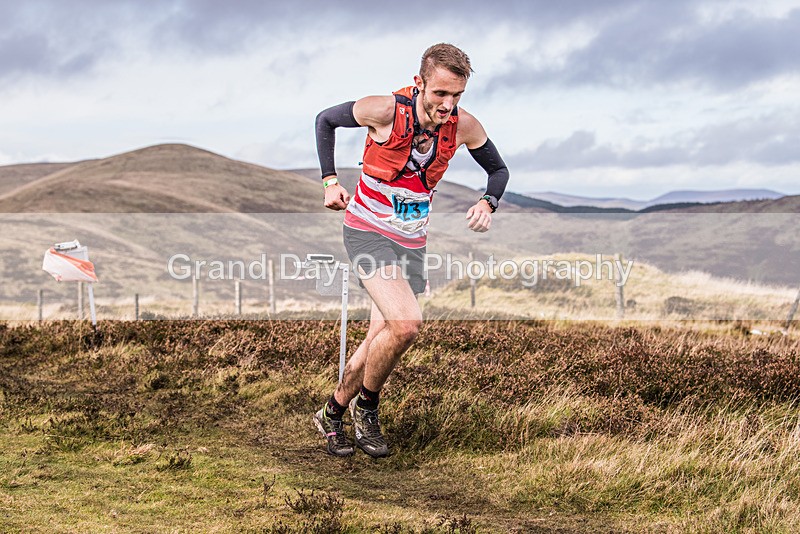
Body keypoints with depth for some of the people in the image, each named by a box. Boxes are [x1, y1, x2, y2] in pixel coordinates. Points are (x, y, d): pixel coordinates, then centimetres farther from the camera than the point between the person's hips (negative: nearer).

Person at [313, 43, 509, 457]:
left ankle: (332, 414, 28)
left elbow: (499, 170, 8)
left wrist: (488, 202, -12)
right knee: (406, 323, -24)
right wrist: (330, 180, -5)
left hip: (412, 241, 5)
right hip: (368, 231, -5)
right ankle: (366, 406, 0)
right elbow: (326, 120, -2)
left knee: (383, 340, 7)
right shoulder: (386, 111, -21)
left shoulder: (464, 126, -10)